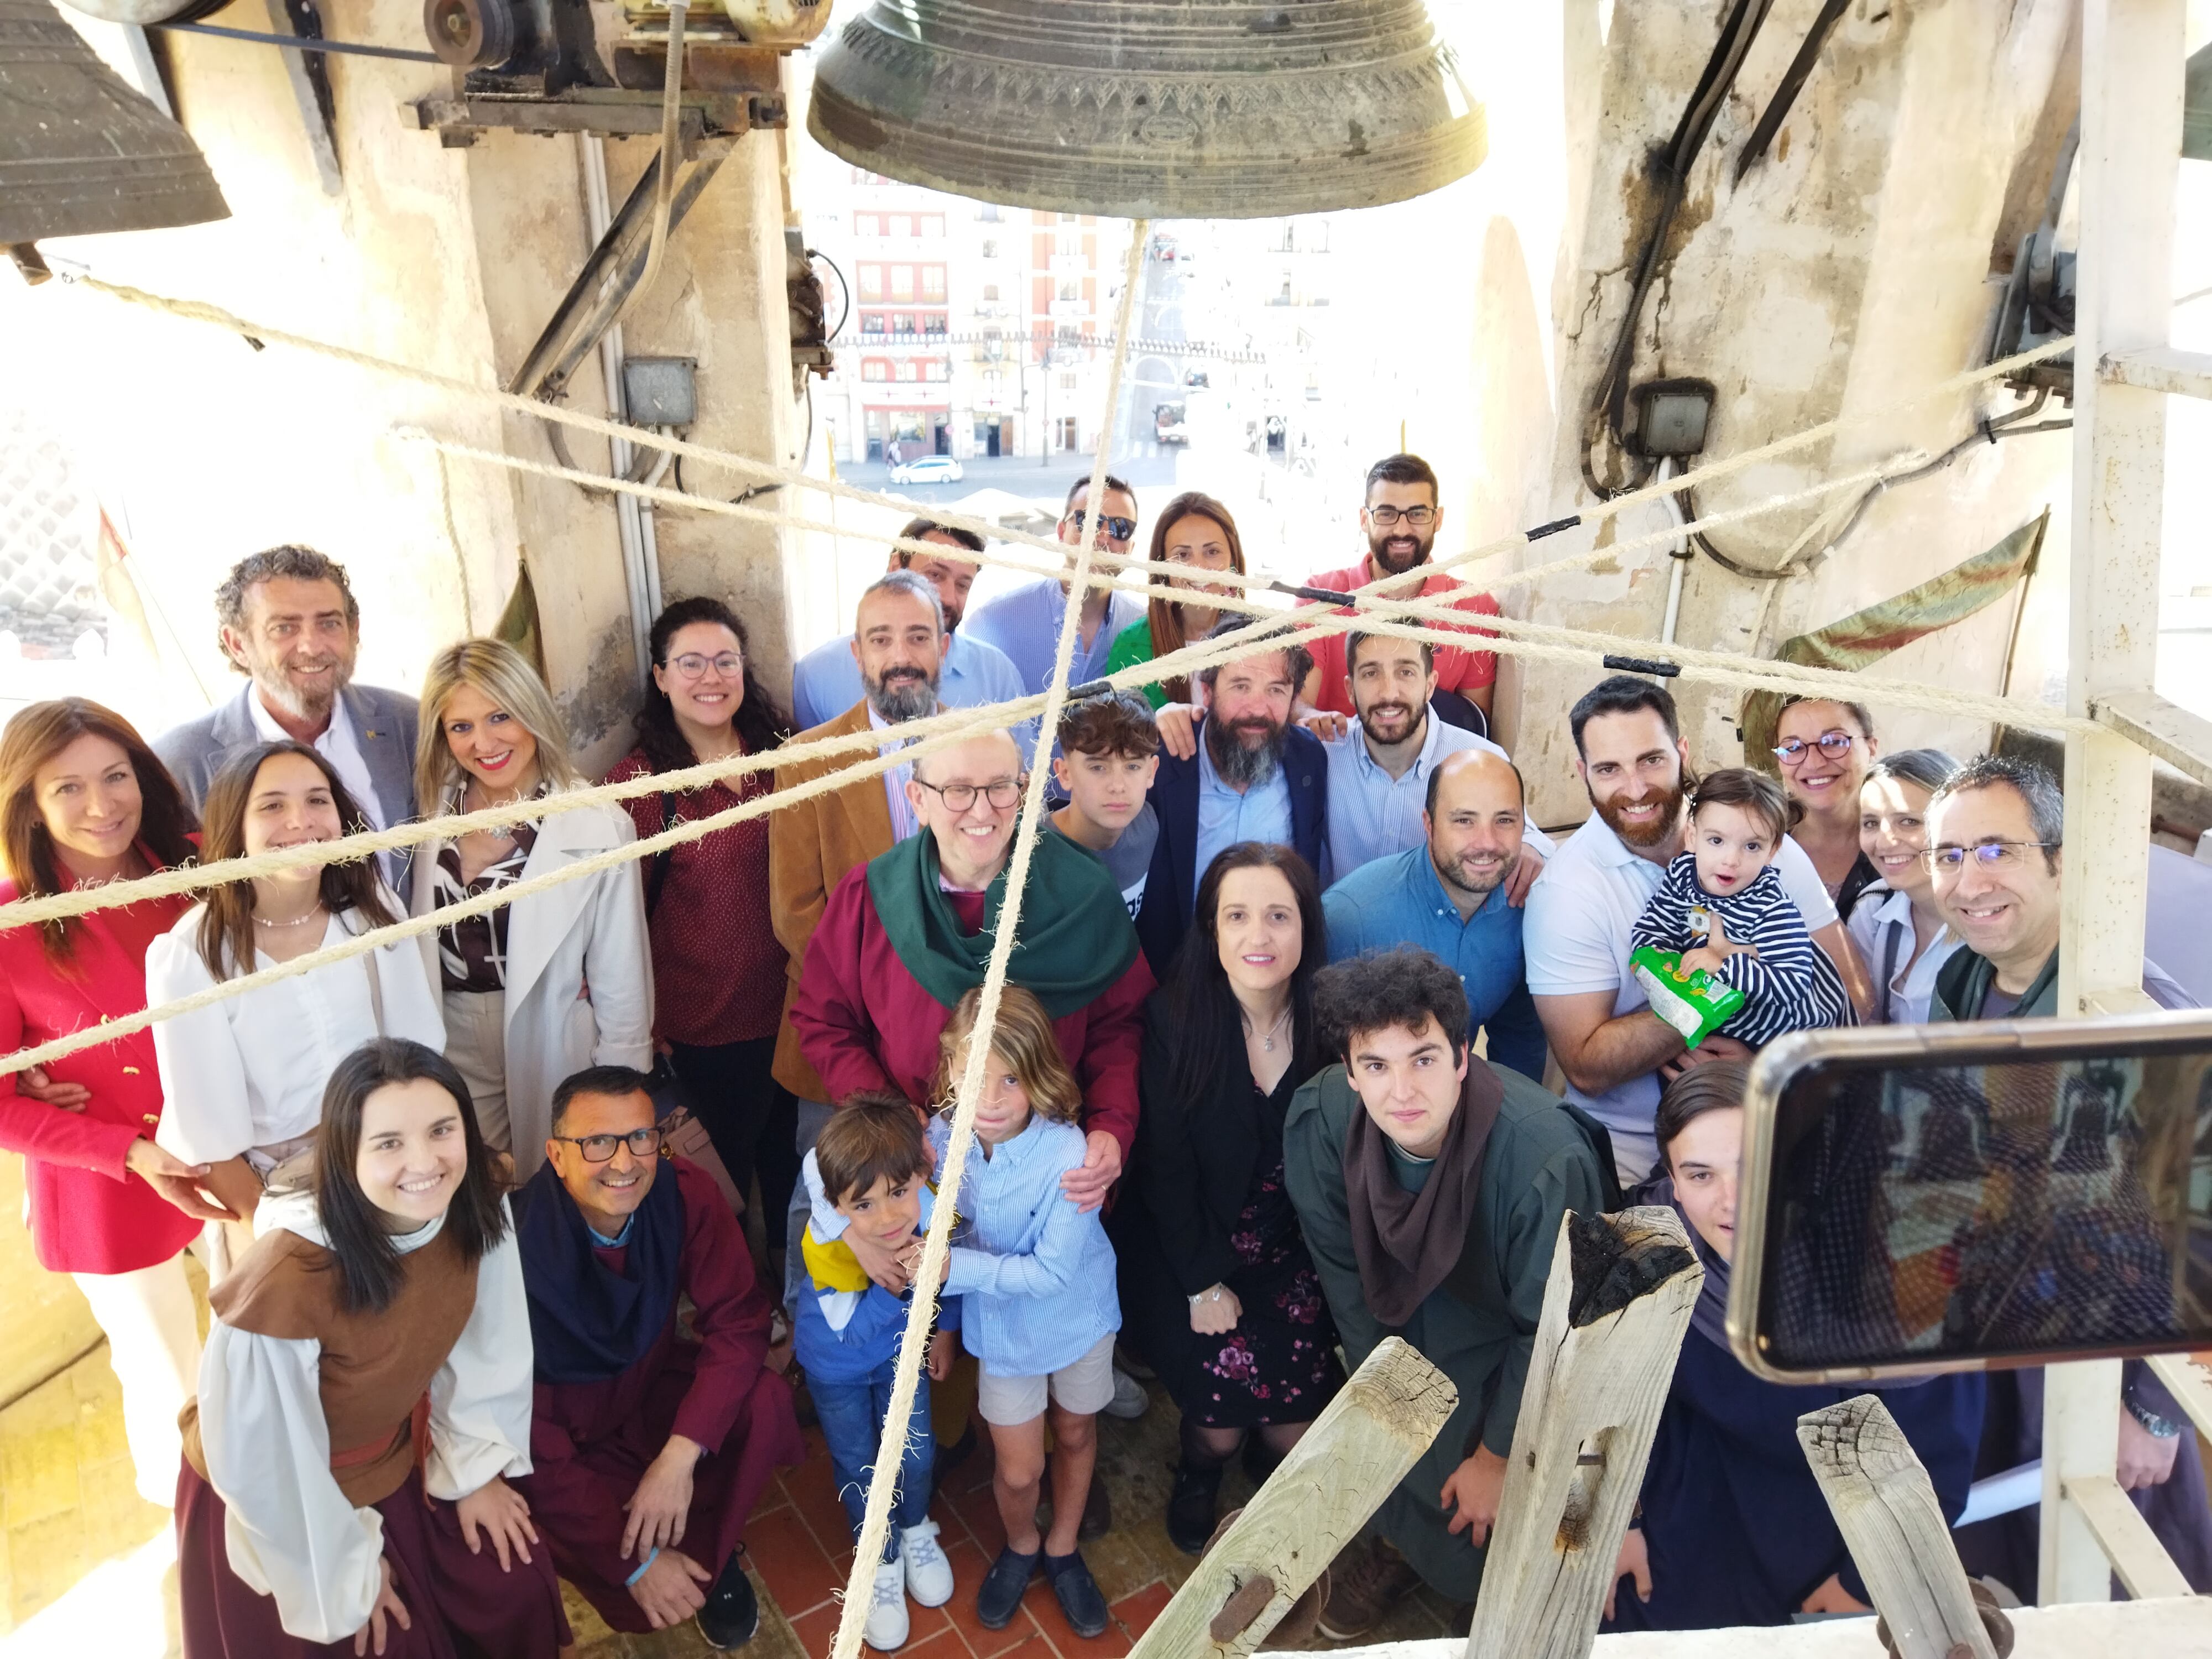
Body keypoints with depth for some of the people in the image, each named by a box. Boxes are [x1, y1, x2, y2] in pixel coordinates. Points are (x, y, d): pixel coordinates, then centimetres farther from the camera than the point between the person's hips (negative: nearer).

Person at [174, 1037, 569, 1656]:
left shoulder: (473, 1207, -22)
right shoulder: (288, 1282, -38)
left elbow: (482, 1346, -3)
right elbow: (261, 1464, -22)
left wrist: (476, 1466, 4)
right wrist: (345, 1570, -8)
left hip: (396, 1460, 4)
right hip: (287, 1504, -4)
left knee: (515, 1589, 2)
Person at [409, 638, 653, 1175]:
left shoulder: (598, 828, -13)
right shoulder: (434, 813, -1)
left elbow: (623, 985, -9)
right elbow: (409, 945, 7)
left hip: (553, 1057, -3)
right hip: (454, 1063, 3)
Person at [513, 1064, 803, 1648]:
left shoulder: (686, 1194, -20)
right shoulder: (517, 1244, -30)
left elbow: (738, 1320, -17)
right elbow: (527, 1432, -24)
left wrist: (680, 1457, -30)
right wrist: (633, 1563, -21)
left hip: (652, 1386, 3)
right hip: (563, 1432, -3)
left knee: (765, 1403, -25)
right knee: (639, 1603, -20)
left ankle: (706, 1555, 2)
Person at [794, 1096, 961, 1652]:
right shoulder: (825, 1244, -42)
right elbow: (852, 1329, -33)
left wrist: (945, 1329, 2)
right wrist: (897, 1282, -50)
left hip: (903, 1345, 2)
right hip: (837, 1363, -2)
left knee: (915, 1453, 20)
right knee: (857, 1468, 19)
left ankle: (916, 1531, 53)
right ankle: (882, 1563, 47)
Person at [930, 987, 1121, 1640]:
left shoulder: (1068, 1156, -35)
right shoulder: (942, 1138, -22)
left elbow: (1053, 1271, -28)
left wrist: (955, 1268, -32)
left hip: (1075, 1312, -1)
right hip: (1002, 1323, 2)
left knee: (1075, 1433, 23)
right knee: (1019, 1470, 12)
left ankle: (1063, 1550, 51)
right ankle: (1020, 1547, 47)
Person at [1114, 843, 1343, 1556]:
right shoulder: (1173, 1019, -15)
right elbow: (1166, 1167, -11)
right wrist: (1204, 1283, -12)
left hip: (1295, 1253, 2)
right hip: (1192, 1250, -1)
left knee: (1298, 1424, -9)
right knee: (1222, 1415, -12)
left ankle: (1274, 1460, 28)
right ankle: (1199, 1469, 25)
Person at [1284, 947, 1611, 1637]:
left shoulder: (1547, 1157, -38)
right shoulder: (1319, 1118, -27)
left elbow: (1547, 1330, -22)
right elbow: (1344, 1270, -9)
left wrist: (1496, 1457, -9)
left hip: (1514, 1337, -3)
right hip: (1409, 1305, 3)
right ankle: (1394, 1542, 39)